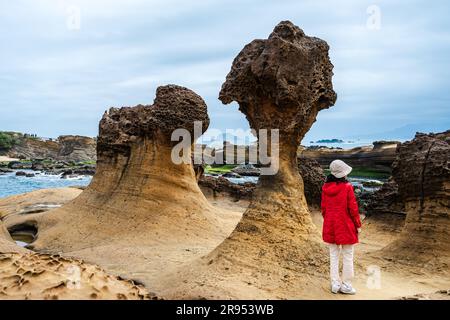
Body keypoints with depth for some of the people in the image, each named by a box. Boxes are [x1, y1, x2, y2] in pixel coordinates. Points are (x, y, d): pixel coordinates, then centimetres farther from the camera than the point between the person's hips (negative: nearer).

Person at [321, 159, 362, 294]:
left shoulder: (325, 187, 0)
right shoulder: (347, 187, -14)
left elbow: (323, 207, 5)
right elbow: (353, 208, -11)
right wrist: (358, 224, 0)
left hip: (330, 226, 5)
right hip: (345, 226, -5)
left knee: (334, 255, 13)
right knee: (347, 256, 8)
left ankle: (335, 284, 17)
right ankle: (346, 285, 15)